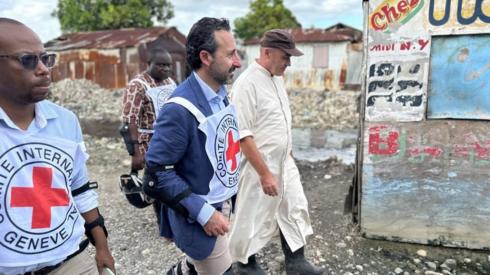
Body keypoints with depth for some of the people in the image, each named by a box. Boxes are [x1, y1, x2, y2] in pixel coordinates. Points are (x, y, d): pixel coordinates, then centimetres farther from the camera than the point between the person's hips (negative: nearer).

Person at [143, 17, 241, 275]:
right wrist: (202, 212, -23)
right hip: (196, 215, -8)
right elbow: (157, 175, -24)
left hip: (222, 205, 8)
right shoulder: (180, 109, -26)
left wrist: (223, 204, 12)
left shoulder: (222, 95, 0)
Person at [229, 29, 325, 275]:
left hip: (284, 163, 9)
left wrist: (287, 155, 18)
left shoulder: (277, 78, 5)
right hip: (259, 167, -8)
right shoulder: (247, 84, -22)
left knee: (294, 209, 16)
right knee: (254, 217, 9)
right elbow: (243, 135, -25)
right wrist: (265, 173, -23)